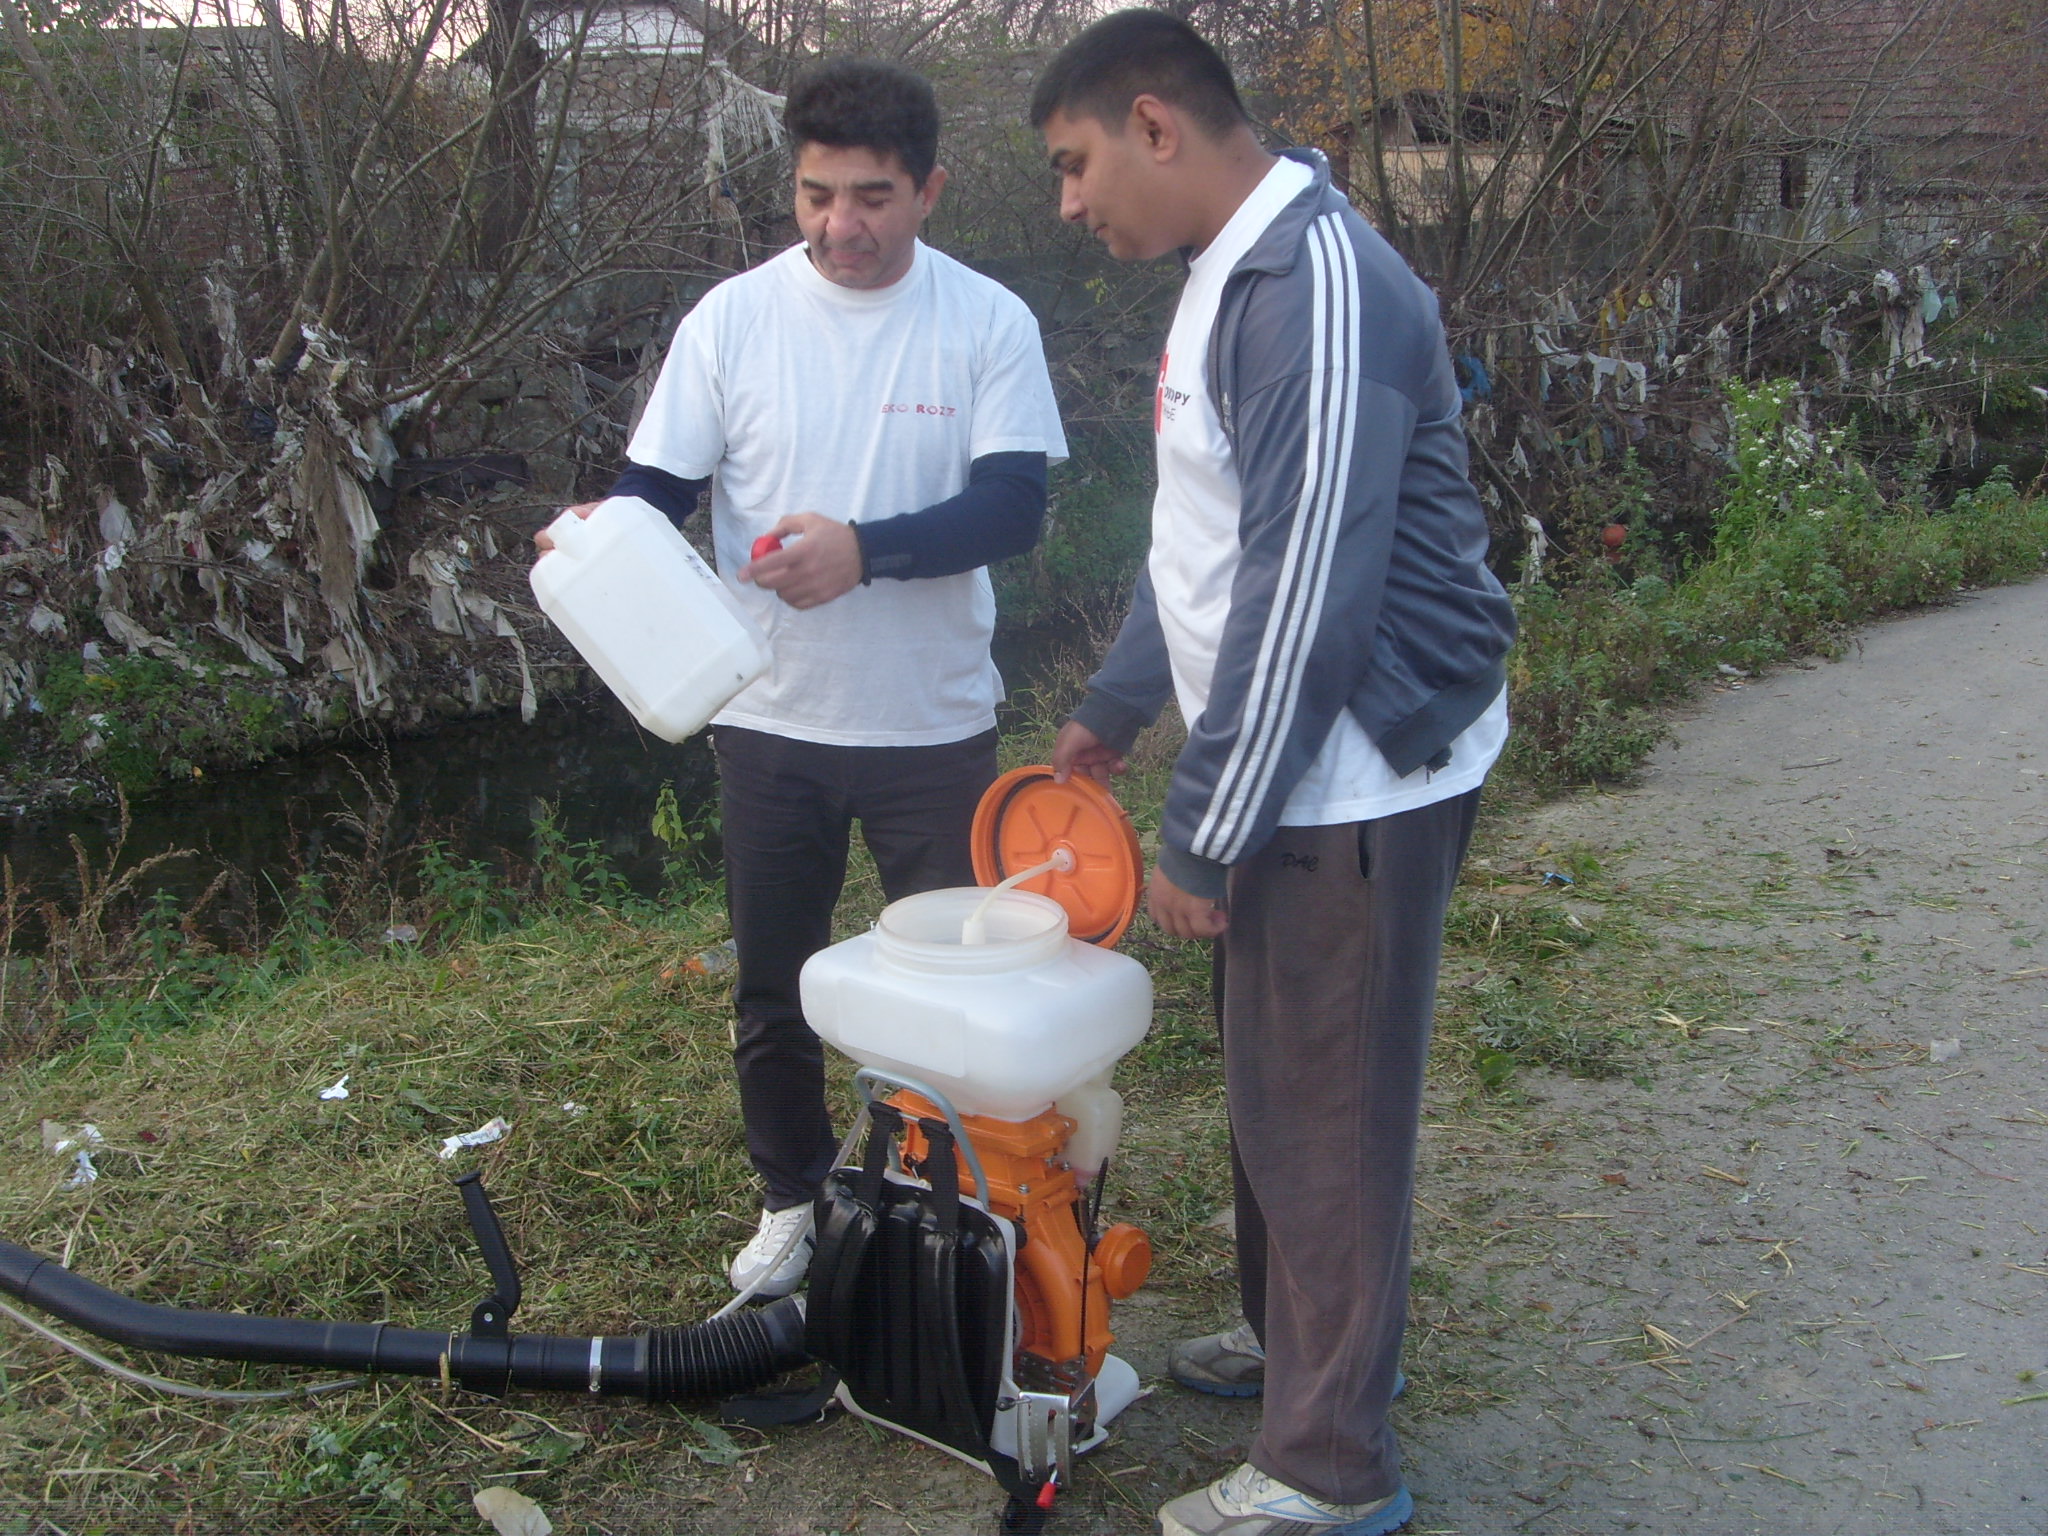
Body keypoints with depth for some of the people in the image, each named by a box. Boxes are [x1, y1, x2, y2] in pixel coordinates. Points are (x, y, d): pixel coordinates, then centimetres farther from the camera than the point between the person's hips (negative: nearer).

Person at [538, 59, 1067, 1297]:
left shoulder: (989, 322, -7)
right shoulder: (733, 317, -4)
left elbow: (1015, 504, -16)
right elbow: (658, 484, -3)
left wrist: (864, 549, -31)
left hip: (936, 723, -1)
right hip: (771, 721, 2)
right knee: (774, 983, 15)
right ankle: (795, 1195, 37)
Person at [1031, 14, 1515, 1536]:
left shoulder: (1315, 281, -21)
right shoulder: (1233, 274, 12)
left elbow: (1304, 596, -24)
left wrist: (1204, 836, -19)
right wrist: (1113, 712, 25)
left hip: (1357, 773, -10)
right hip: (1290, 766, 10)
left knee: (1326, 1110, 1)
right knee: (1271, 1080, 21)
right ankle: (1292, 1334, 40)